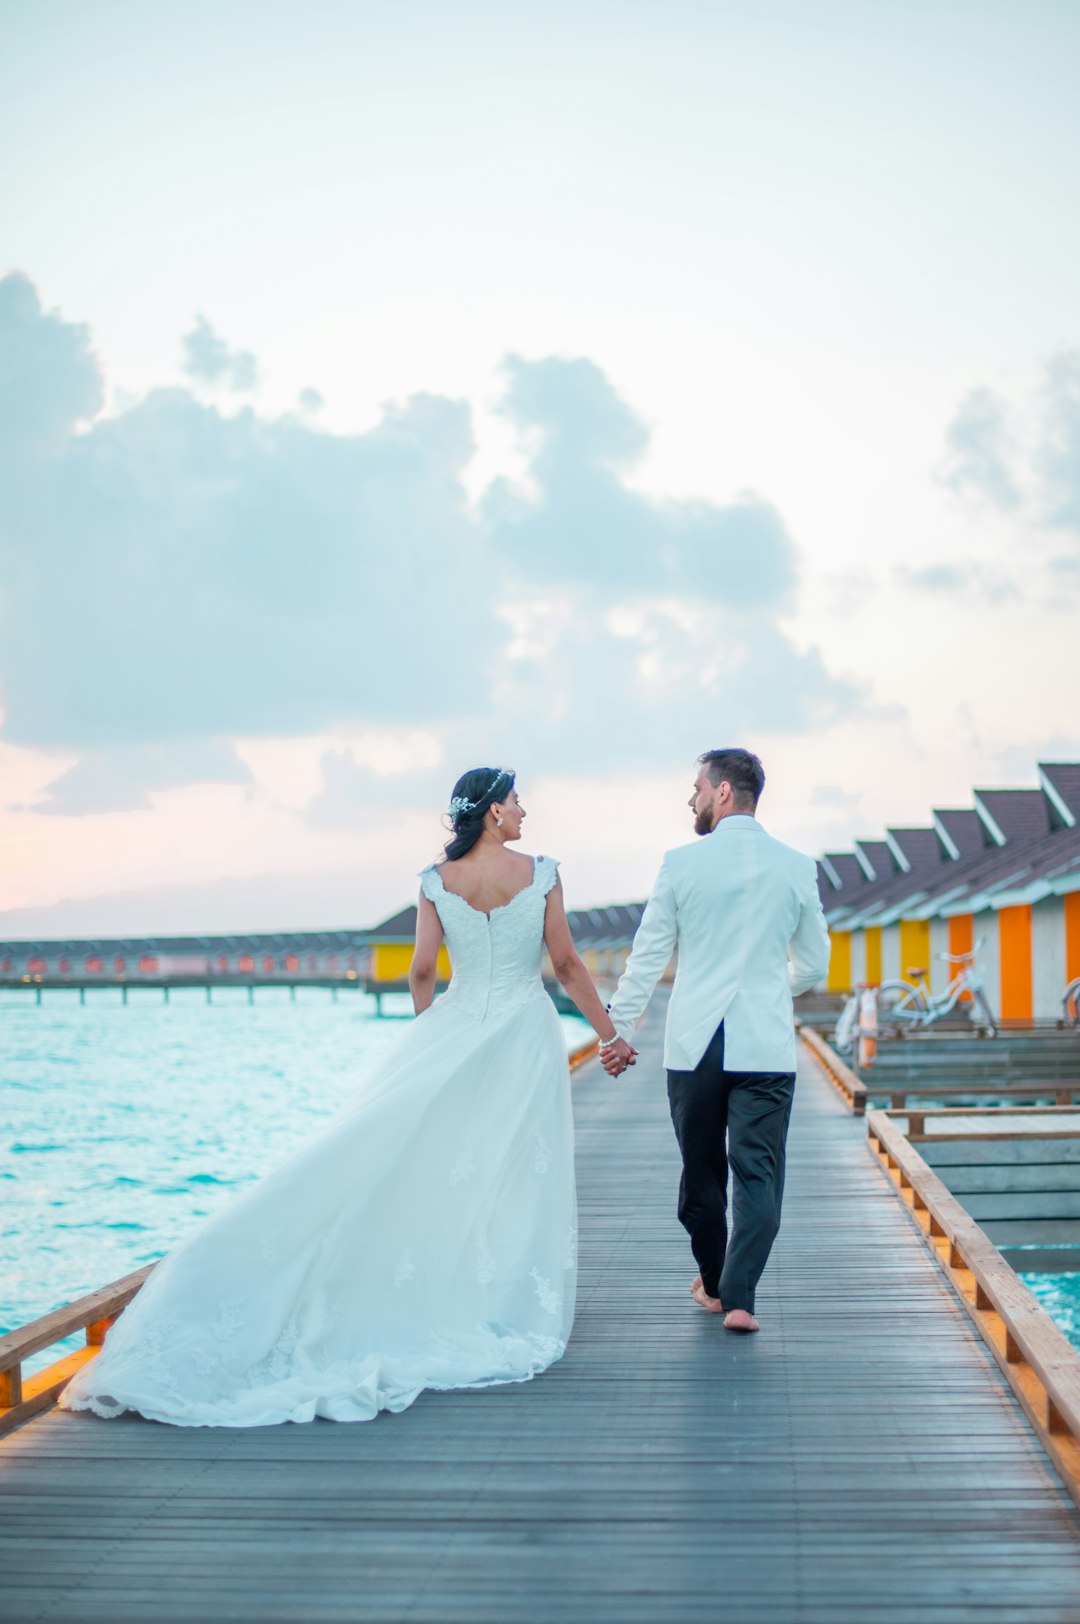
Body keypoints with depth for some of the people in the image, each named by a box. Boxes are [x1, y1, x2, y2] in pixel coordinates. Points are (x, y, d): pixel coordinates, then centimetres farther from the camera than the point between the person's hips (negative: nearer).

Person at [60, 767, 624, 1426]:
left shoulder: (437, 881, 1)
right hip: (525, 1035, -2)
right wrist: (609, 1032, 7)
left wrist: (431, 1040, 18)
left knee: (424, 1161, 5)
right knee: (515, 1173, 3)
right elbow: (567, 964, -3)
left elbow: (422, 972, 2)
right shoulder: (541, 873, -5)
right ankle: (507, 1314, 8)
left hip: (454, 1027, 2)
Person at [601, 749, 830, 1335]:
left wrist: (620, 1031, 10)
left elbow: (647, 956, 1)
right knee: (758, 1172, 2)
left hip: (694, 1043, 0)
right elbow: (813, 965, 12)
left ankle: (712, 1283, 27)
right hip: (766, 1043, 0)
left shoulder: (681, 863, -2)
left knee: (702, 1170, 14)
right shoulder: (796, 867, 3)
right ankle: (738, 1296, -7)